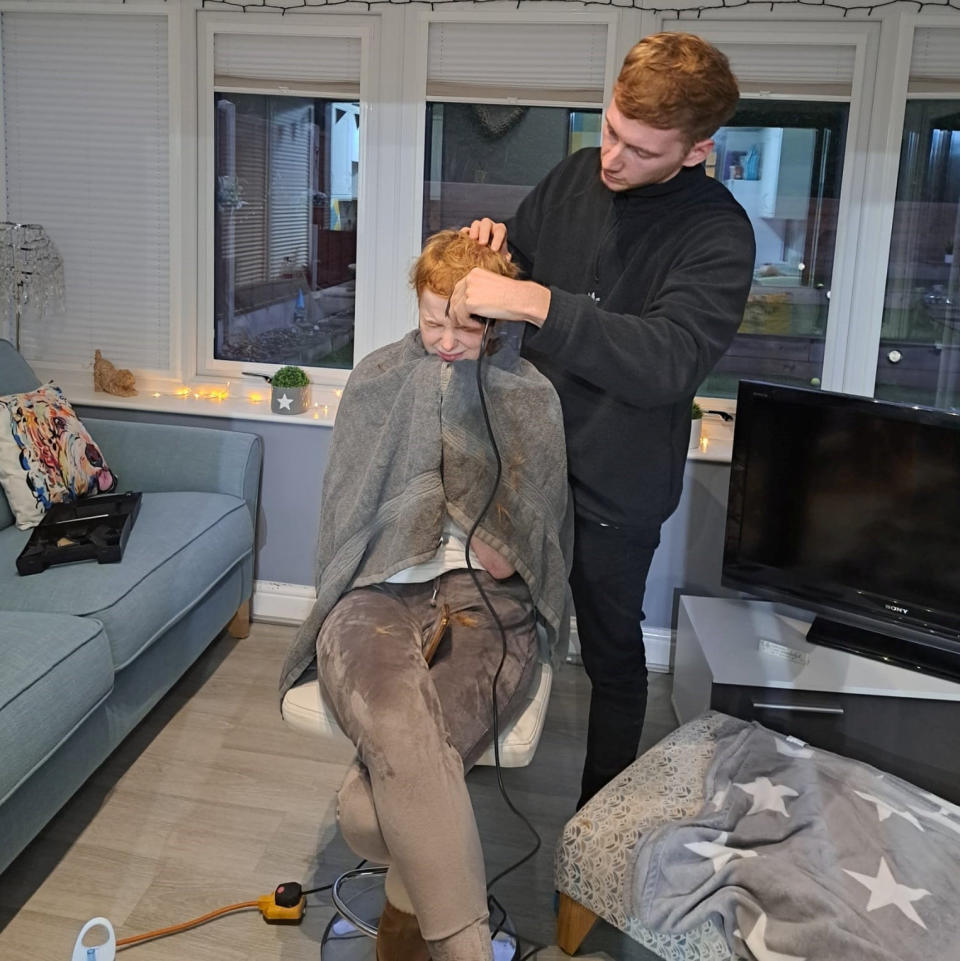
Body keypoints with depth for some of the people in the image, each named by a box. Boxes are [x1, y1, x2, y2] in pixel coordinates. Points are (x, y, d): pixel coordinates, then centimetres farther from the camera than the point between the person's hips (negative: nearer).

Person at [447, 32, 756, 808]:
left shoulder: (717, 236, -19)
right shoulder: (577, 176, -2)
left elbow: (671, 360, -33)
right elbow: (517, 260, 14)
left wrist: (537, 302, -41)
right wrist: (494, 245, -11)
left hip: (616, 484, -5)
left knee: (611, 649, 13)